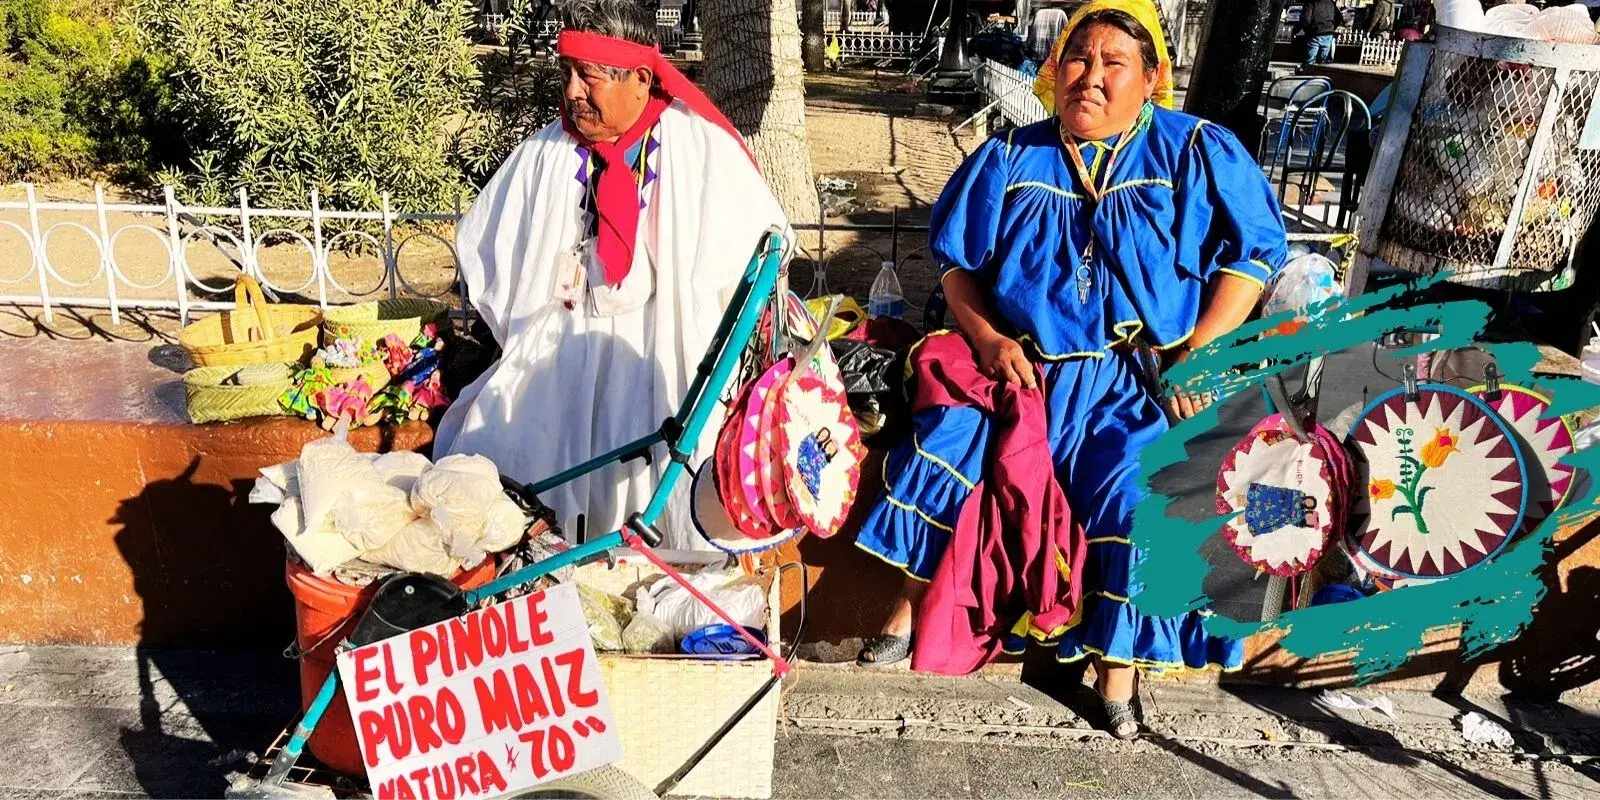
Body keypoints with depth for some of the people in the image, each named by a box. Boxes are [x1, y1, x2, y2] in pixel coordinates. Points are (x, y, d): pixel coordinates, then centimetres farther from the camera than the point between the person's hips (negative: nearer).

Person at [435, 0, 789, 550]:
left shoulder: (704, 148, -2)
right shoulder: (543, 155, 7)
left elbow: (764, 244, 1)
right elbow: (478, 242, 18)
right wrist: (527, 330, 10)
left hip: (668, 363, -3)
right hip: (557, 362, 4)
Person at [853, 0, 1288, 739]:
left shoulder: (1197, 153, 0)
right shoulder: (1010, 158, 5)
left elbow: (1253, 251, 0)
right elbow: (957, 261, 10)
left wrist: (1200, 352, -11)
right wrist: (988, 336, -7)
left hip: (1137, 384, -2)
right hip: (1024, 366, 3)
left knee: (1136, 494, -25)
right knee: (936, 449, -15)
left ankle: (1117, 663, -3)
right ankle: (911, 604, 5)